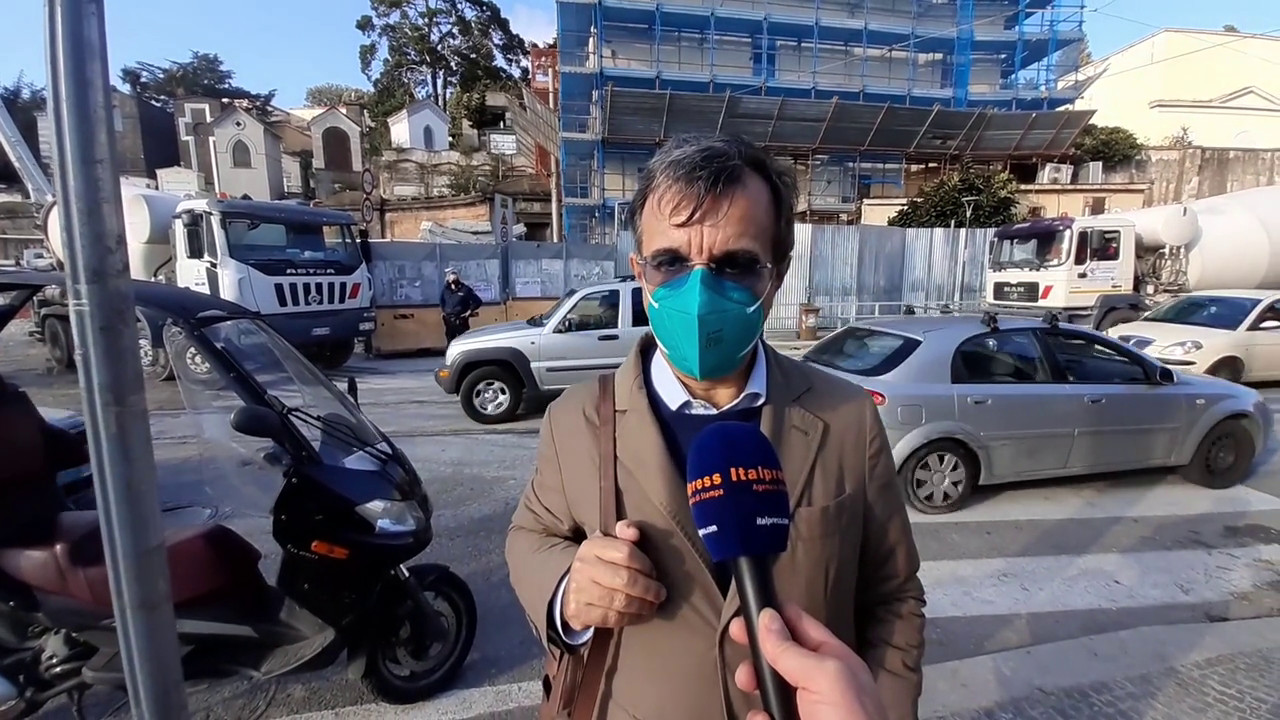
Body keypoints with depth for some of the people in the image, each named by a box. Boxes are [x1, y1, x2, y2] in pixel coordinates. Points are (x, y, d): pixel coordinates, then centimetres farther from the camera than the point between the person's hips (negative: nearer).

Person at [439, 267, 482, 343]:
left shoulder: (465, 289, -7)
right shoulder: (445, 289, 7)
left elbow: (478, 301, -6)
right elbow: (441, 301, 29)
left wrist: (469, 311, -7)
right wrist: (442, 310, 17)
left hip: (461, 322, -5)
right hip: (449, 322, 5)